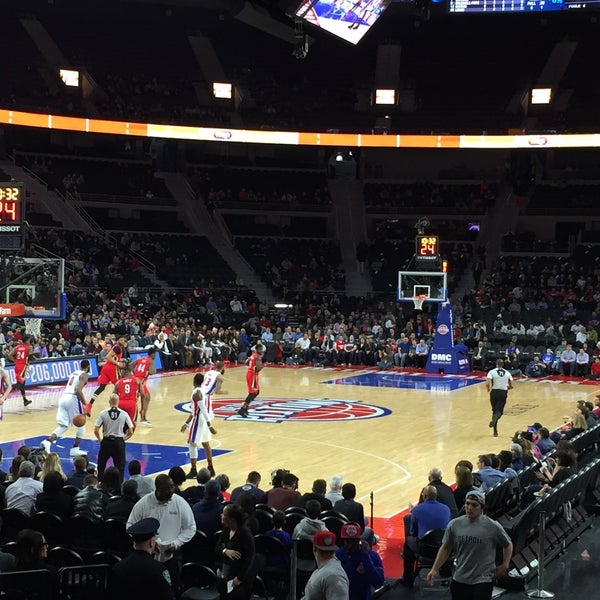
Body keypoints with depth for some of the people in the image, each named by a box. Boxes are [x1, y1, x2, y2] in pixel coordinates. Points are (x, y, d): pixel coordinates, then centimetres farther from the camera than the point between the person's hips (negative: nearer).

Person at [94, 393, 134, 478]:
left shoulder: (103, 413, -6)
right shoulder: (124, 414, -4)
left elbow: (96, 430, -8)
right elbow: (131, 432, -2)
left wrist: (100, 440, 7)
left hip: (106, 441, 0)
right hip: (119, 442, 0)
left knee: (101, 466, 17)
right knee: (120, 467, 8)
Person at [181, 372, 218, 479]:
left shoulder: (196, 392, -20)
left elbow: (203, 410, -27)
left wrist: (209, 426, -30)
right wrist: (187, 423, 21)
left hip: (198, 420, -9)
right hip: (204, 420, 9)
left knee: (192, 444, -1)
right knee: (206, 444, 17)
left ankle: (193, 471, -1)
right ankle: (210, 468, 25)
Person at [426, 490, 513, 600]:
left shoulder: (493, 527, -9)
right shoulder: (454, 525, -2)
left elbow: (508, 545, 6)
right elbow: (445, 549, 7)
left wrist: (504, 565, -2)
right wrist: (434, 570, 2)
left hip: (483, 581, -3)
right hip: (459, 579, 4)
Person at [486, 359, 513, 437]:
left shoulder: (492, 372, -2)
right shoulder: (507, 373, 8)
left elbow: (487, 383, -13)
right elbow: (511, 386, 10)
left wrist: (488, 389, 7)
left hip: (494, 392, -1)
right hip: (503, 393, 1)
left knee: (495, 410, 13)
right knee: (499, 411, 1)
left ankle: (495, 431, 13)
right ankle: (495, 418, -36)